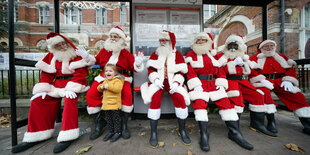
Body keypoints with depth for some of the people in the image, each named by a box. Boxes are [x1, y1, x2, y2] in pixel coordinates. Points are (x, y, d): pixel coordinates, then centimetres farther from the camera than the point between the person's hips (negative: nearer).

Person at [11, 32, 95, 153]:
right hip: (55, 84, 6)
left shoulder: (77, 54, -2)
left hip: (72, 83, -6)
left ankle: (67, 136, -26)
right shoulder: (51, 56, 17)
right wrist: (45, 89, 0)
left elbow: (80, 73, -13)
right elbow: (45, 73, 14)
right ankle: (35, 135, 6)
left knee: (69, 99, -32)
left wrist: (71, 88, -22)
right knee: (37, 101, -7)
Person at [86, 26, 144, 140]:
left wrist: (138, 64, -18)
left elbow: (133, 67, 2)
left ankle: (124, 125, -10)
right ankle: (99, 124, 4)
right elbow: (96, 61, 25)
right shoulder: (104, 50, 18)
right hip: (104, 77, 4)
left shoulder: (125, 53, 8)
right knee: (90, 95, -16)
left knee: (127, 94, -31)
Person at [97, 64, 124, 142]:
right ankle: (111, 131, 37)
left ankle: (118, 132, 24)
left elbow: (117, 89, -28)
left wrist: (108, 86, -25)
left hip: (114, 104, -8)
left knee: (116, 118, 6)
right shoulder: (105, 81, 15)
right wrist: (101, 87, 0)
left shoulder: (117, 80, -12)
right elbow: (99, 89, 23)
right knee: (109, 119, 19)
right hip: (106, 104, 8)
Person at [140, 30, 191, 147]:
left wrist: (176, 82, -15)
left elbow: (181, 72, 3)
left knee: (180, 98, -25)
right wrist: (156, 79, -13)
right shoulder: (155, 54, 14)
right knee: (155, 99, -28)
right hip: (158, 81, 1)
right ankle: (153, 132, -10)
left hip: (173, 82, 0)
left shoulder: (178, 55, 10)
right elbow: (150, 69, 6)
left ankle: (182, 130, 0)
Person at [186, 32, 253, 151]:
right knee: (199, 101, -26)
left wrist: (221, 84, -1)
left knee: (224, 101, -11)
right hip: (198, 83, -4)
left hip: (213, 83, 4)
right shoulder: (191, 55, 7)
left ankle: (234, 132, 3)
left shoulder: (213, 54, 19)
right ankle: (204, 134, -19)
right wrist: (196, 85, -16)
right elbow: (190, 72, -5)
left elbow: (220, 70, 14)